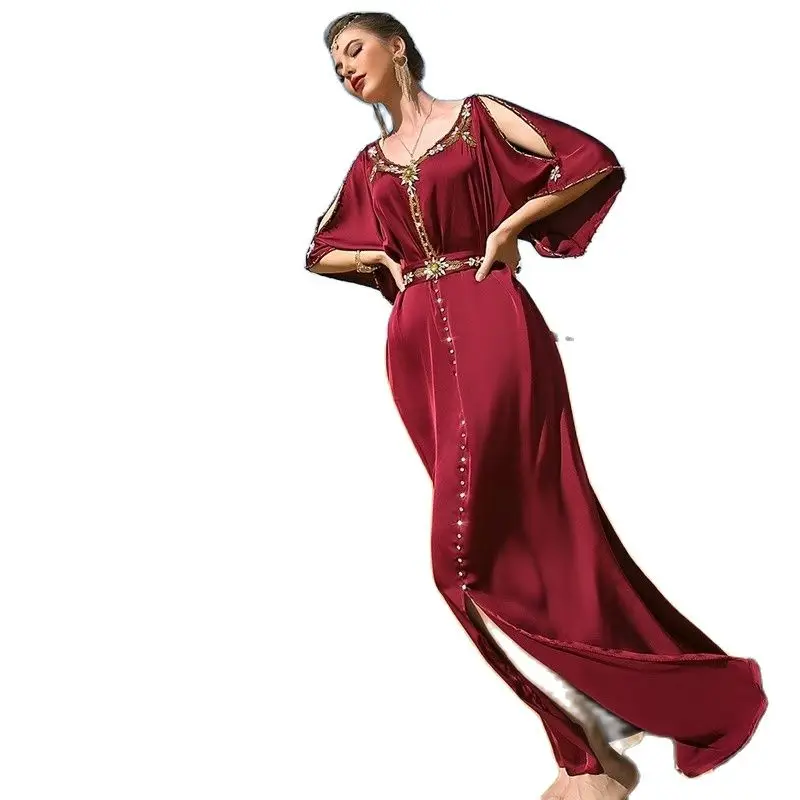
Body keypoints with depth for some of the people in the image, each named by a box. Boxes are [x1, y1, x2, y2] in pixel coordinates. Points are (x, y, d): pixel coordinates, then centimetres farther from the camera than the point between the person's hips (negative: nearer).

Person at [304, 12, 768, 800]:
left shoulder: (476, 115, 7)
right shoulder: (369, 164, 21)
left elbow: (594, 164, 1)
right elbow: (321, 252, 31)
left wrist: (509, 228, -3)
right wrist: (379, 260, 13)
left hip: (489, 325, -5)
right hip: (417, 346, 6)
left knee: (470, 548, -16)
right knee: (490, 540, 1)